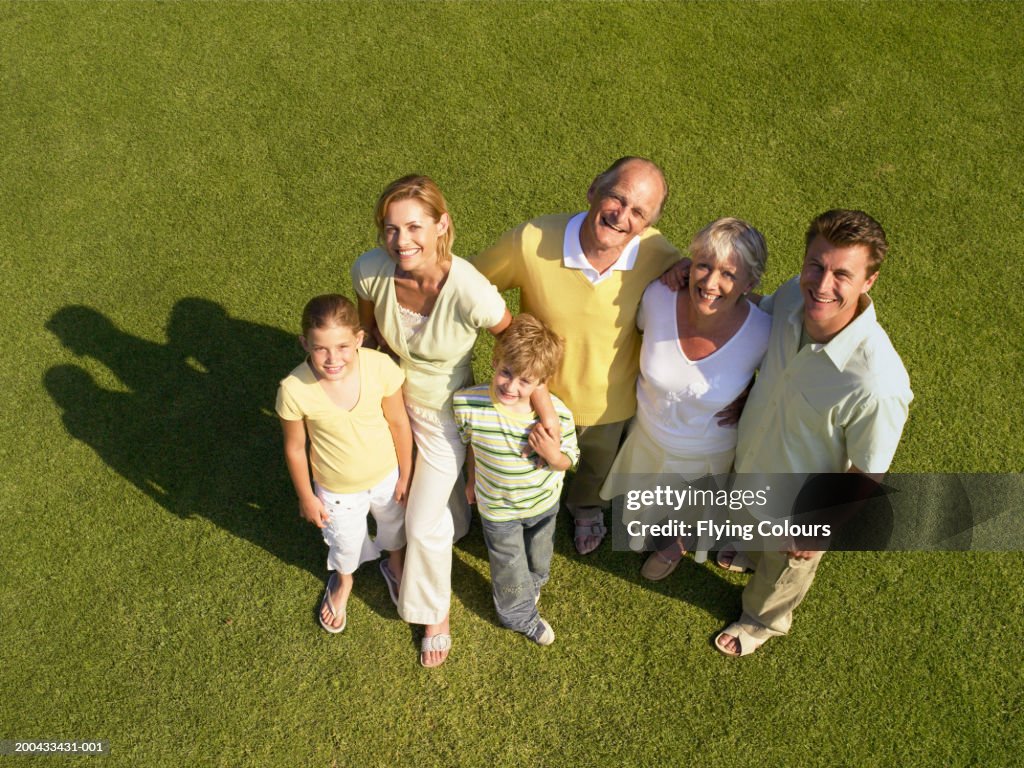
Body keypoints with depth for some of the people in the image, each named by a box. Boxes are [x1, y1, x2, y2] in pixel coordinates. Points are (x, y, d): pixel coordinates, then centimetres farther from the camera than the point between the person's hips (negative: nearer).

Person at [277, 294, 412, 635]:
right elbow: (295, 447, -15)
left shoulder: (380, 367, -31)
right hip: (336, 490, -1)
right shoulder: (294, 390, -33)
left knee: (394, 524, 32)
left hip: (386, 476, 1)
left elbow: (399, 423, -14)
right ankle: (343, 583, 64)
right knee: (345, 543, 28)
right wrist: (306, 497, -2)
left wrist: (406, 475, -2)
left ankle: (395, 562, 67)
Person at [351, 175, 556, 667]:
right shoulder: (369, 271, -26)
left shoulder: (471, 293, -38)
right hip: (391, 397, 4)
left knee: (424, 524, 9)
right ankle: (453, 524, 68)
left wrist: (543, 403, -21)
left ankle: (435, 615, 39)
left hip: (442, 413, -4)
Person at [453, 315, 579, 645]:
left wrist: (553, 456, -36)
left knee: (539, 555, 32)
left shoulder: (557, 413, -31)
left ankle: (534, 581, 67)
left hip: (543, 502, 1)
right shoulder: (468, 404, -30)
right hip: (497, 507, -1)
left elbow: (568, 461, -13)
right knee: (510, 569, 20)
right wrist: (472, 480, 7)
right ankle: (520, 615, 52)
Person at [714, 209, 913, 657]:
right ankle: (749, 553, 74)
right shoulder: (794, 297, -26)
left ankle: (764, 620, 63)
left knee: (784, 567, 29)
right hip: (749, 464, 5)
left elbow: (868, 474, -25)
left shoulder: (876, 384, -43)